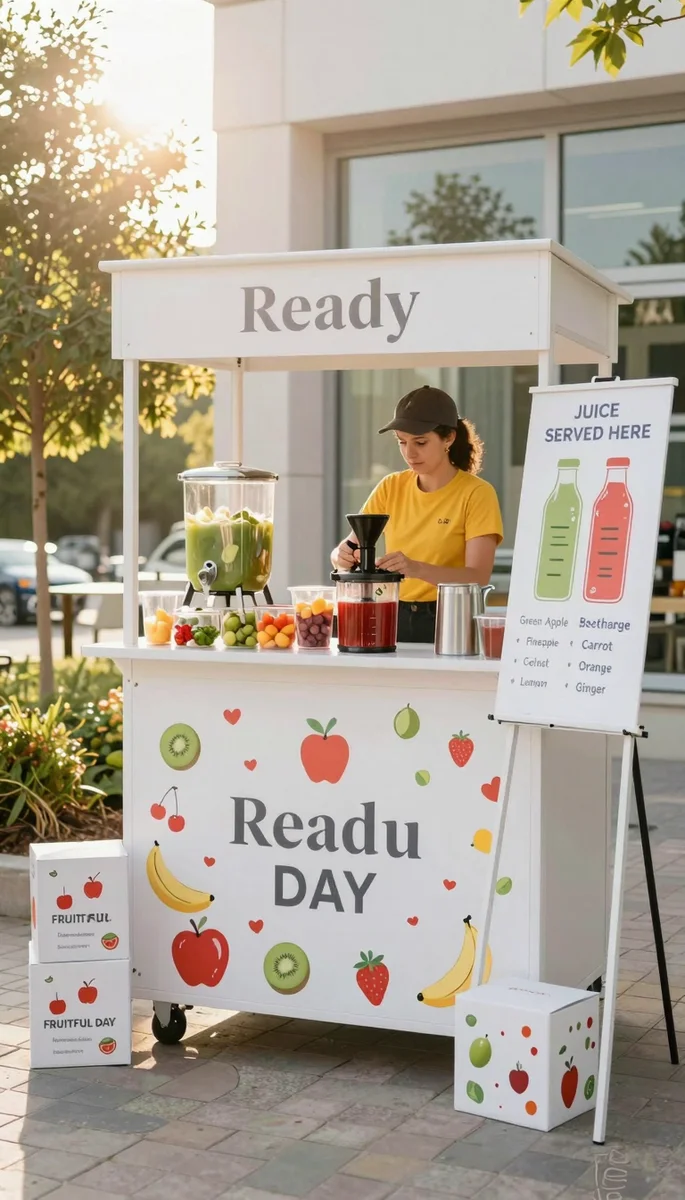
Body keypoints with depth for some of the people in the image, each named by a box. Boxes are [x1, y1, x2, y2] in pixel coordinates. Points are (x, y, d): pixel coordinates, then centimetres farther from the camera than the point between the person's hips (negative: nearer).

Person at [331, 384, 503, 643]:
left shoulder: (476, 493, -8)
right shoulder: (391, 487, 6)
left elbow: (478, 577, -17)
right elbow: (351, 548, 2)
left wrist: (416, 568, -32)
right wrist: (342, 556, -21)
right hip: (393, 619, 6)